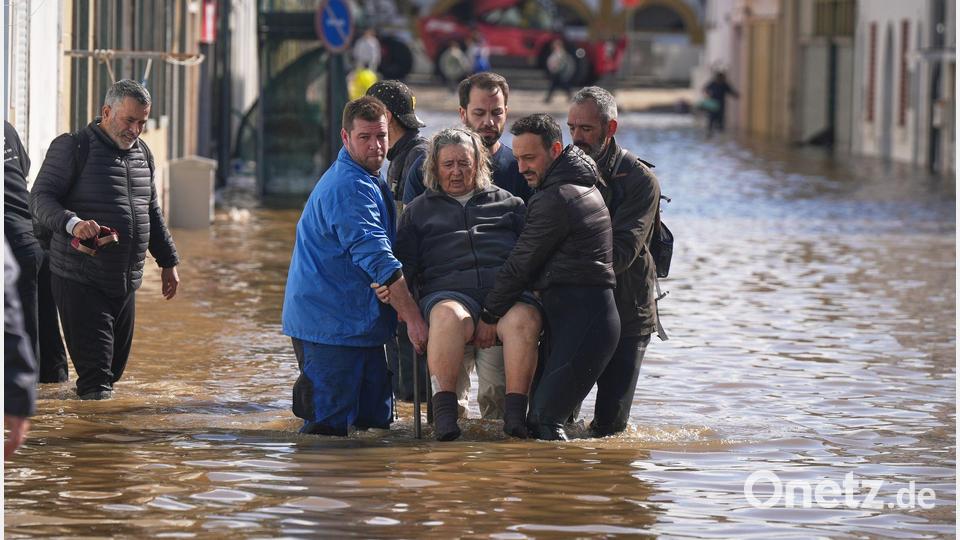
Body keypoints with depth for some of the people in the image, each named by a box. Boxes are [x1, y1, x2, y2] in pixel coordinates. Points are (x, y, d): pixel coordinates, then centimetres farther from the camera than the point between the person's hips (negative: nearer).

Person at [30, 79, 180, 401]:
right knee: (93, 366, -11)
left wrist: (168, 262, 23)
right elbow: (40, 198, -14)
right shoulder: (72, 147, -8)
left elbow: (152, 212, 25)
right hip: (81, 281, -7)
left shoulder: (142, 153, 15)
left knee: (115, 364, 11)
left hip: (126, 282, 7)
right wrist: (73, 223, -33)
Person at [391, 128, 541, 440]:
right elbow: (405, 260, 19)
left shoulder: (508, 203, 29)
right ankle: (444, 410, -42)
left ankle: (515, 412, -40)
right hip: (449, 291, -1)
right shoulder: (420, 210, 28)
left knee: (524, 319, -37)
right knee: (449, 317, -40)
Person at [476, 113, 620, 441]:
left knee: (544, 418, -15)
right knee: (539, 417, 7)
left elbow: (521, 264, -9)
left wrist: (489, 316, 1)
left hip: (580, 319, -10)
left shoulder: (555, 199, -13)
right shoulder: (584, 186, 19)